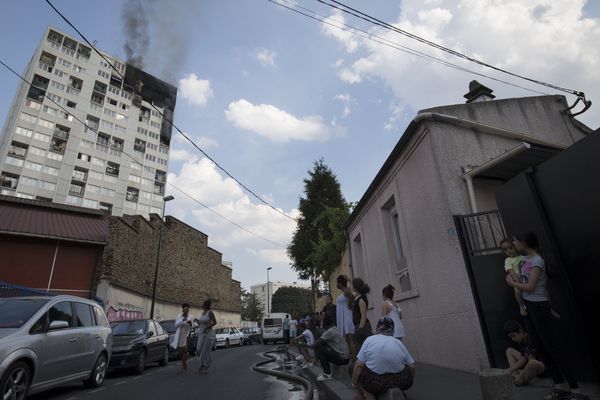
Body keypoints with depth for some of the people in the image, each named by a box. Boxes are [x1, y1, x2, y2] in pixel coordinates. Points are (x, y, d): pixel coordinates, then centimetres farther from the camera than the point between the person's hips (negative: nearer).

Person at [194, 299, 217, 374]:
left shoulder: (210, 312, -13)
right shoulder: (202, 313, 10)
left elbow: (215, 322, -16)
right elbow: (200, 324, 17)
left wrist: (207, 327, -21)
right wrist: (197, 321, -1)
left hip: (207, 333, -7)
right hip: (201, 333, 8)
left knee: (206, 350, -2)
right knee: (199, 349, 7)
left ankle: (206, 367, 8)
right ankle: (202, 364, 24)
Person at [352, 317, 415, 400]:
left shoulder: (369, 339, 2)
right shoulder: (399, 342, 10)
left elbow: (358, 366, -3)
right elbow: (412, 367, 8)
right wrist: (408, 383, 24)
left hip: (373, 383, -4)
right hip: (399, 382, 5)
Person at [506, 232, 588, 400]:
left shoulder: (537, 261, -17)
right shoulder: (527, 258, 6)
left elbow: (530, 287, -17)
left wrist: (512, 283, -5)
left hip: (539, 306, -9)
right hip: (528, 305, 9)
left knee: (553, 346, -2)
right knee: (539, 346, 12)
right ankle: (559, 385, 23)